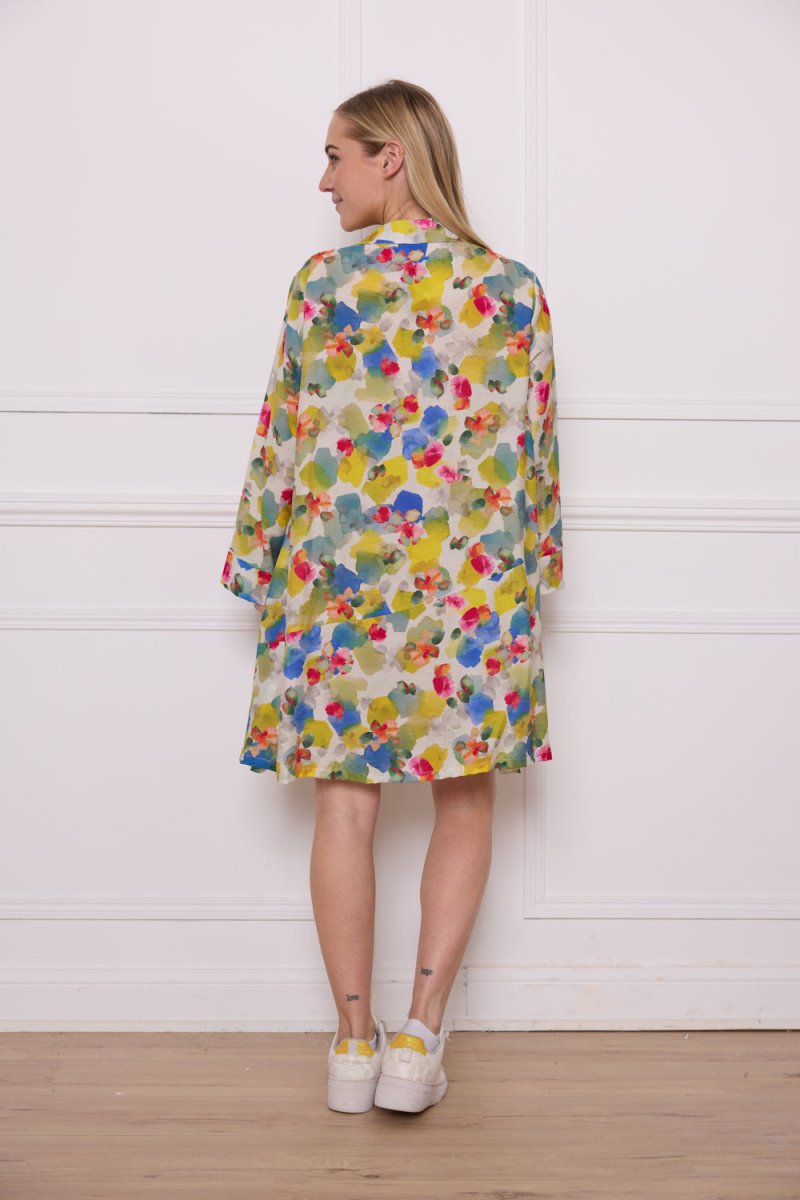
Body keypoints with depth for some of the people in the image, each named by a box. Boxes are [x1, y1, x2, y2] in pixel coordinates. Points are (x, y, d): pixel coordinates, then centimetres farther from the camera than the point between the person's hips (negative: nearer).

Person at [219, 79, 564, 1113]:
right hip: (473, 581, 1)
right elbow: (533, 447, 3)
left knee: (345, 802, 7)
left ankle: (354, 1043, 14)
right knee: (464, 801, 11)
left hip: (340, 575, 0)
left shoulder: (323, 282, -4)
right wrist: (530, 563, 15)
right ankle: (420, 1034, 7)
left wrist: (261, 558, 10)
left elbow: (283, 440, -1)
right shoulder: (512, 289, 0)